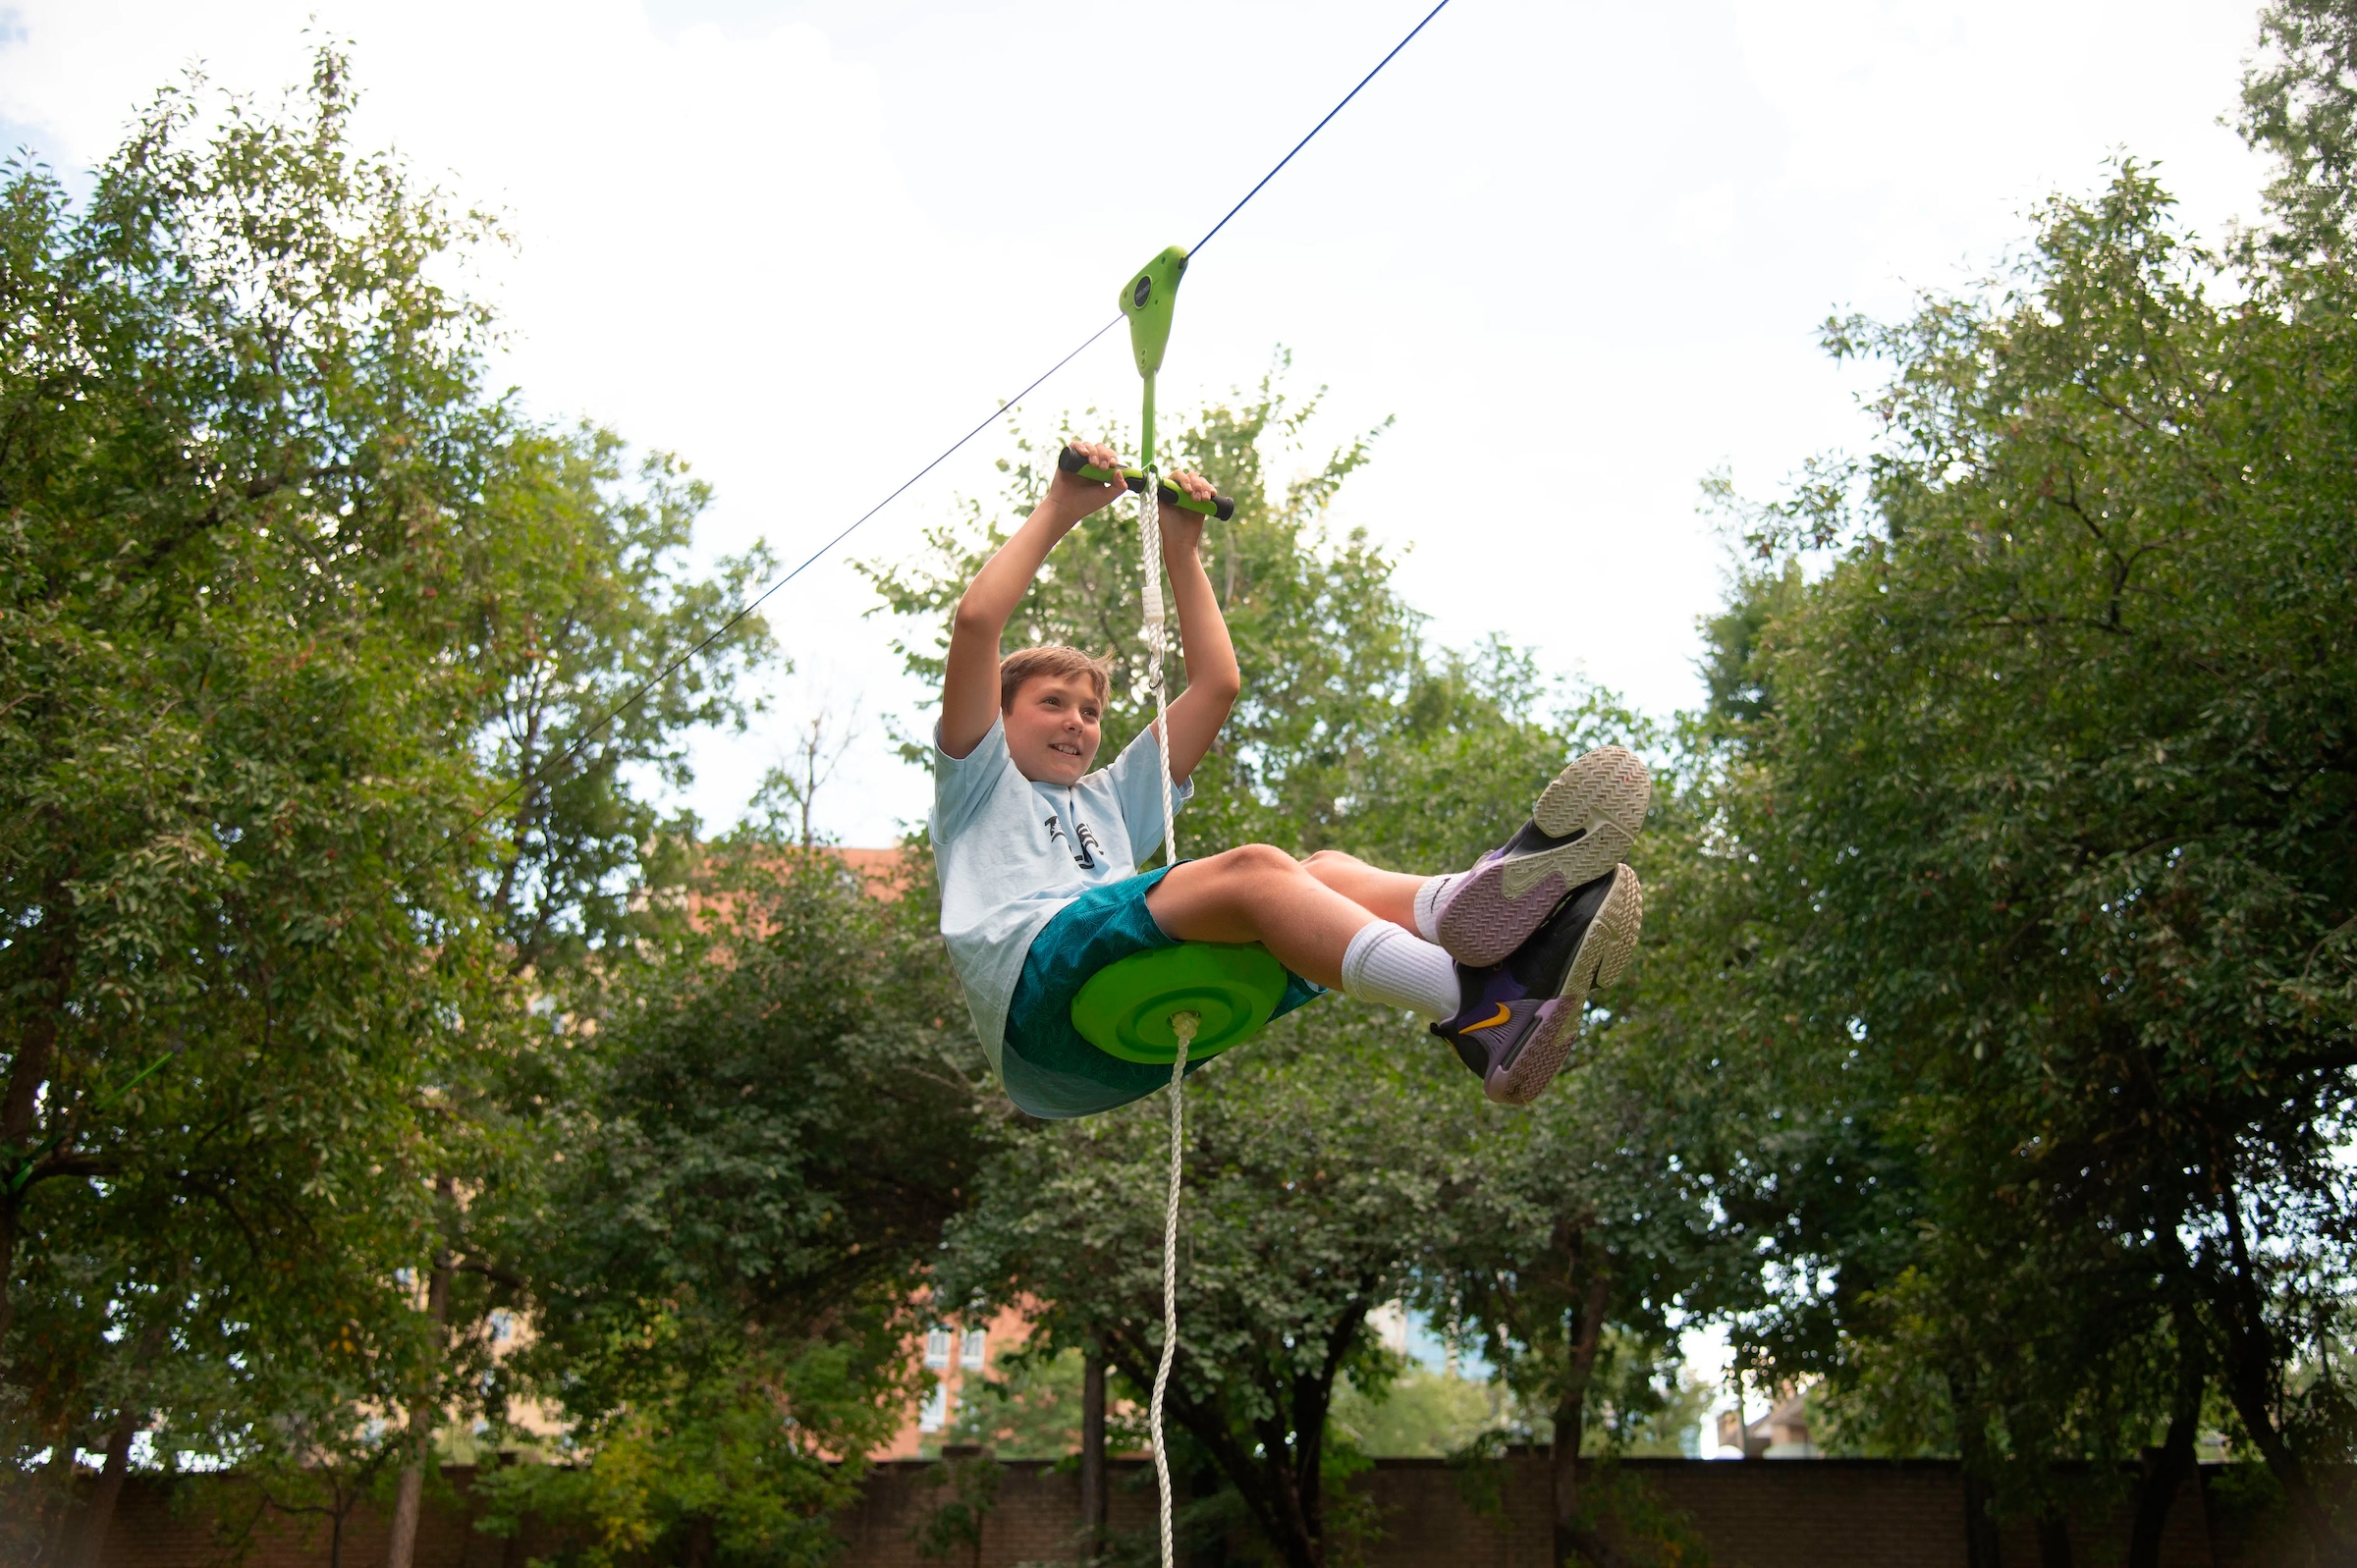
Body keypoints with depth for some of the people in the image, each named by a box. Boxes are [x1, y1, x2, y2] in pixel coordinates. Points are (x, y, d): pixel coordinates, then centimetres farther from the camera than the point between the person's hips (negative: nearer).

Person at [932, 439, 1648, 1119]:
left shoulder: (1108, 801, 42)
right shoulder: (981, 784, 27)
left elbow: (1217, 683, 37)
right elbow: (977, 619, 11)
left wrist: (1181, 551, 36)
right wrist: (1057, 511, 18)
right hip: (1037, 979, -6)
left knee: (1323, 872, -18)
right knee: (1253, 869, -31)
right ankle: (1472, 1005, -57)